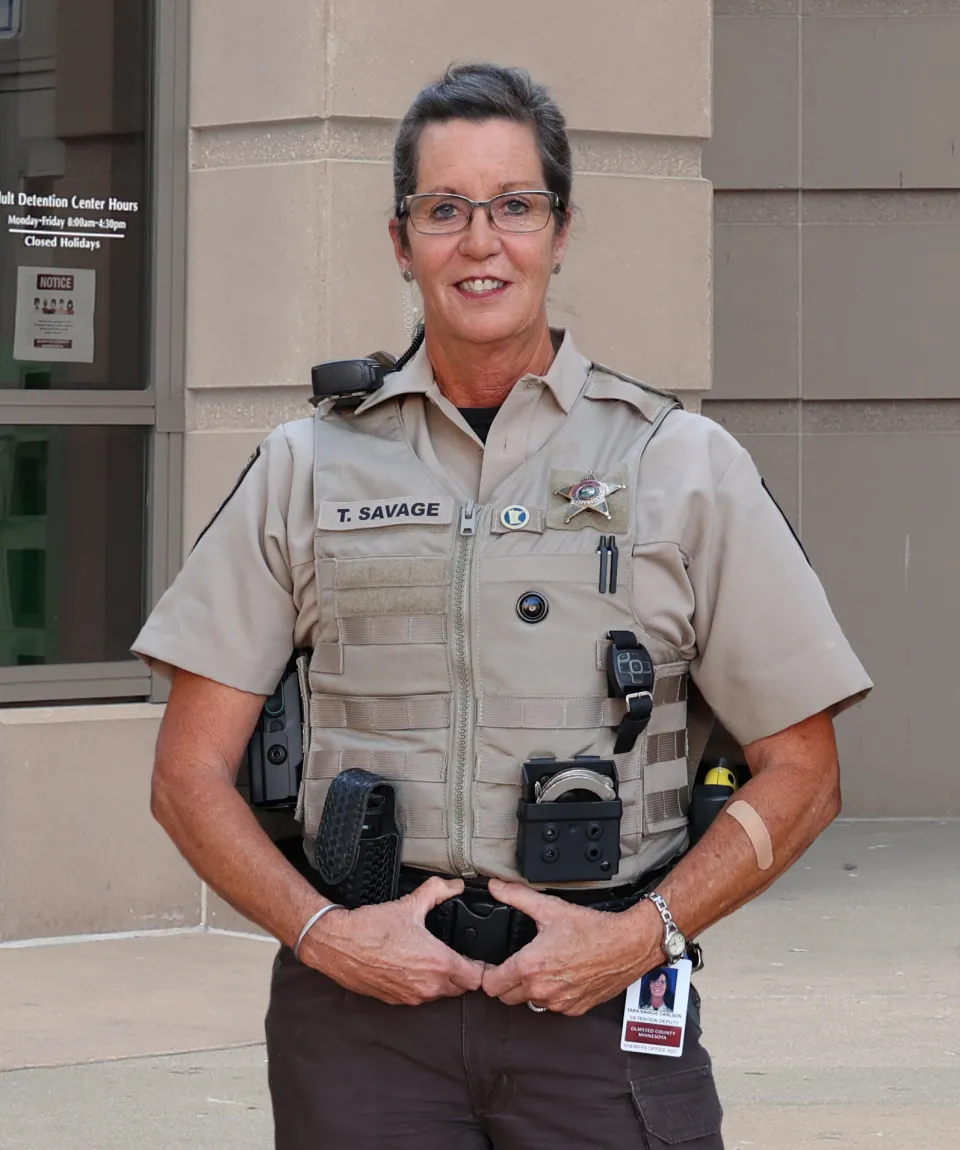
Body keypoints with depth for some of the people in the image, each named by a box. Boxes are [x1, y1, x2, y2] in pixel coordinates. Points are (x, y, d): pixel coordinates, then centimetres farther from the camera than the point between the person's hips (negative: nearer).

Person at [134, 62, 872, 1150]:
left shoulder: (687, 465, 7)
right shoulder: (306, 468, 9)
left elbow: (799, 773, 6)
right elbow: (191, 772, 8)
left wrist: (642, 934, -7)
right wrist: (325, 933, -7)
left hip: (608, 1015, -1)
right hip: (362, 1000, 1)